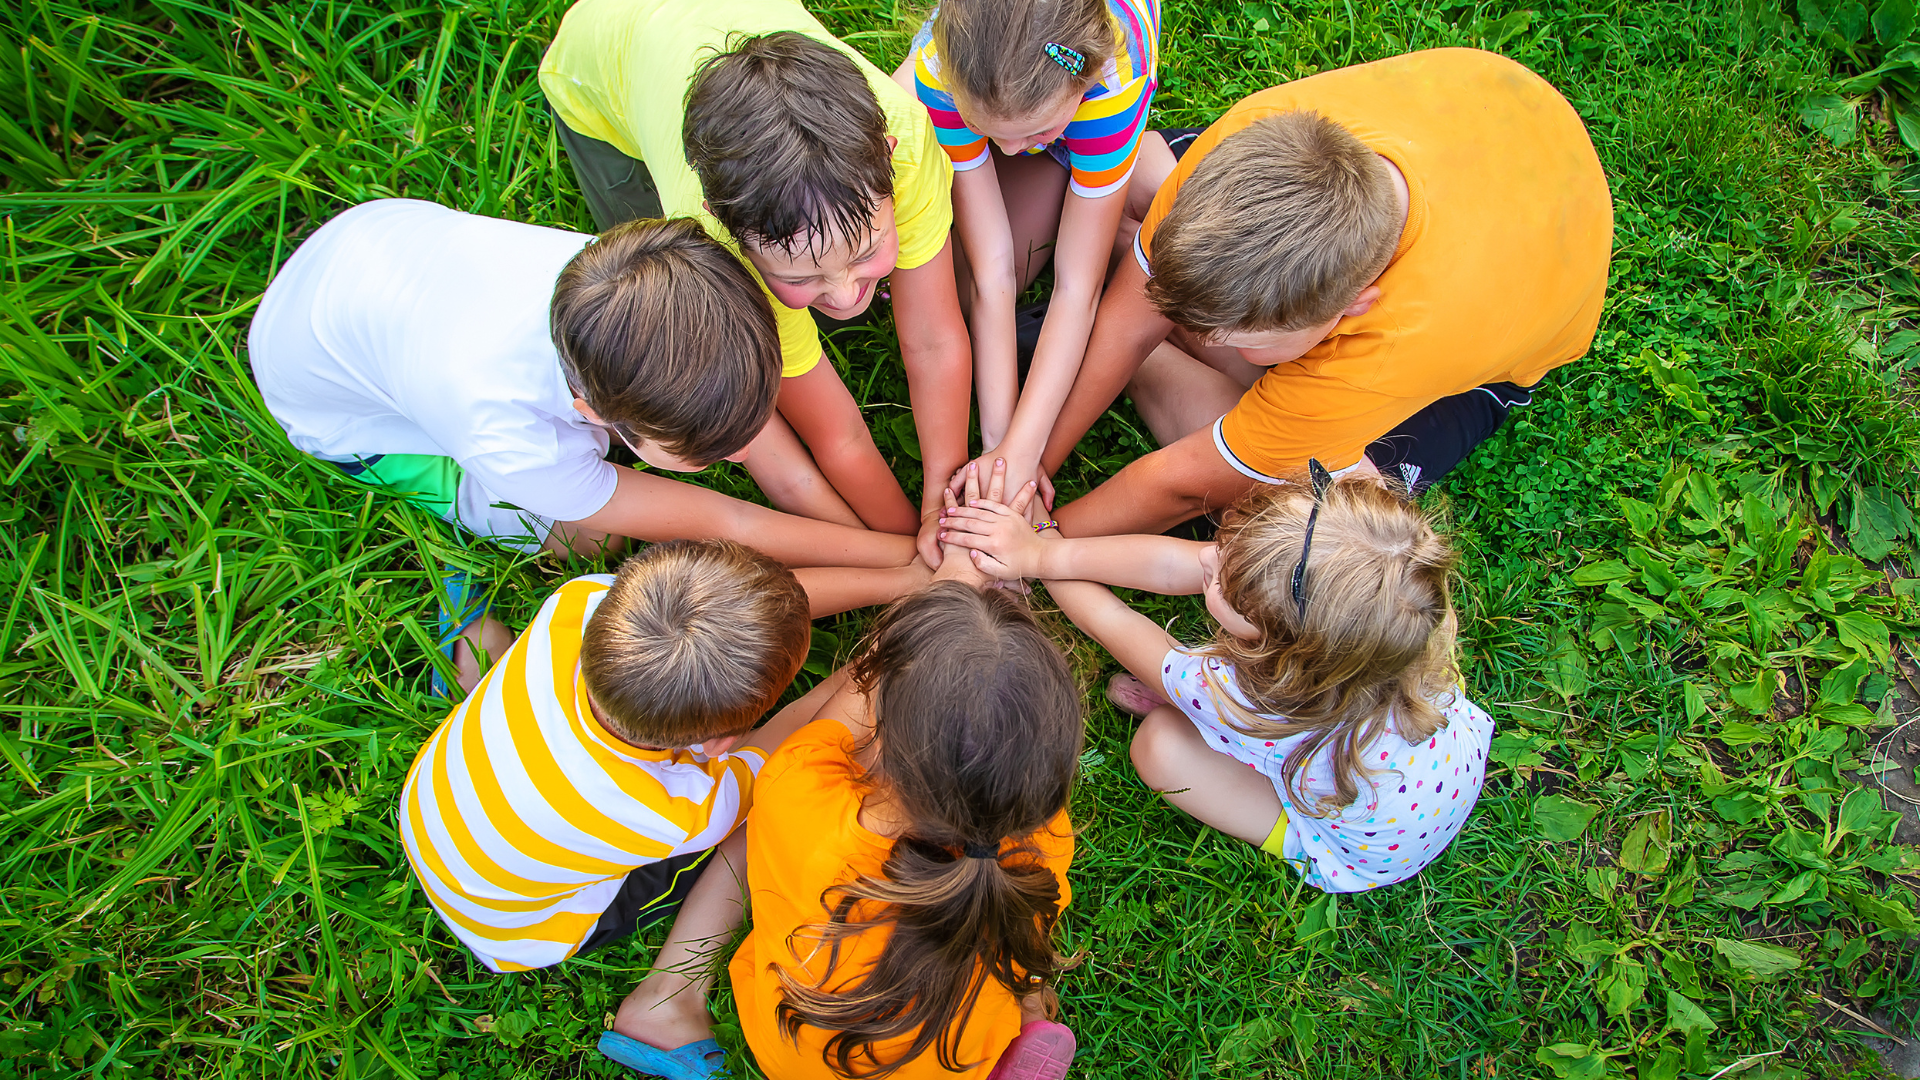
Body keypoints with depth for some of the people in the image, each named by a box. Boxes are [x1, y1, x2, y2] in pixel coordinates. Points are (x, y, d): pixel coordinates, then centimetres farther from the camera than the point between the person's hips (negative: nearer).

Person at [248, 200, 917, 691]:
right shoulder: (508, 437, -46)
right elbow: (713, 525, -35)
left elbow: (761, 430, -23)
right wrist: (907, 559, -32)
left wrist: (918, 532, -26)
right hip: (326, 393, -4)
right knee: (590, 530, -20)